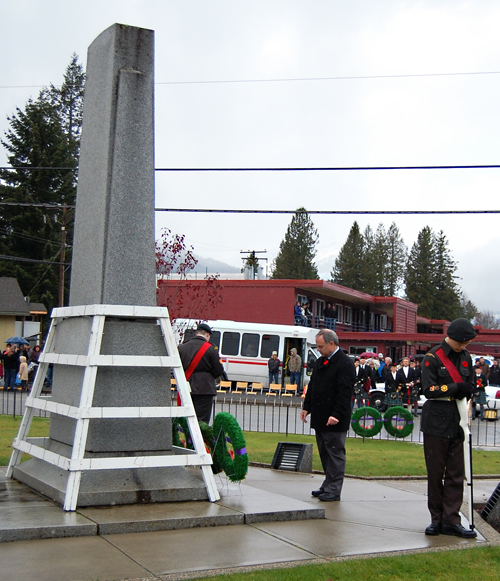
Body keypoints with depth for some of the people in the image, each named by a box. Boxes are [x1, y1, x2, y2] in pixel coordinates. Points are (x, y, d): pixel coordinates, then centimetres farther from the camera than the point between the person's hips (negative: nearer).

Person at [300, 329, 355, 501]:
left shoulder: (345, 363, -13)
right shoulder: (320, 362, 15)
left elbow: (344, 392, -18)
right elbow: (312, 387, 21)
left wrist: (336, 415, -23)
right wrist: (307, 408, 14)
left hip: (334, 420, -9)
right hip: (320, 418, 9)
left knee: (335, 453, -2)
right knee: (324, 453, 14)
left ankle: (334, 490, 2)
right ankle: (328, 486, 23)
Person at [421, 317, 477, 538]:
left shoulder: (465, 357, 11)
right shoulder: (433, 357, -6)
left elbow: (469, 387, 15)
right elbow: (429, 390, -13)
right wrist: (457, 388, -17)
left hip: (457, 422, 5)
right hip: (436, 422, -5)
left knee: (456, 473, 4)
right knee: (435, 472, 3)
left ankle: (451, 520, 10)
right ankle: (437, 519, 14)